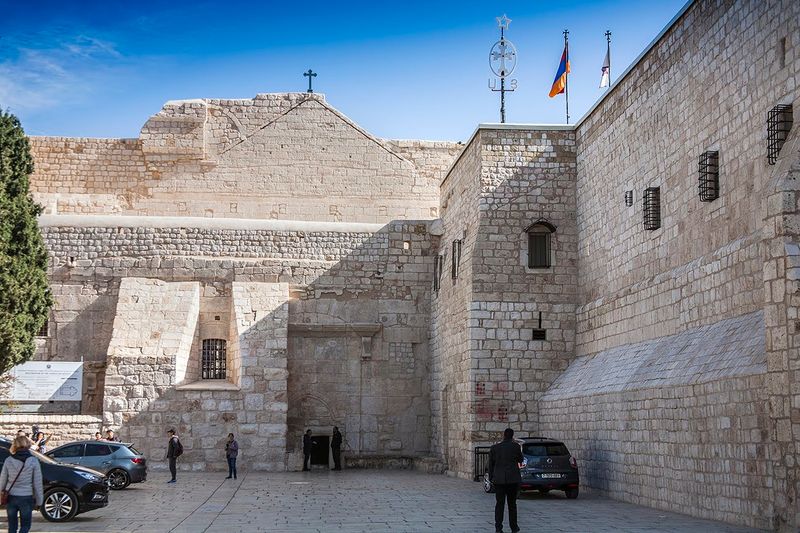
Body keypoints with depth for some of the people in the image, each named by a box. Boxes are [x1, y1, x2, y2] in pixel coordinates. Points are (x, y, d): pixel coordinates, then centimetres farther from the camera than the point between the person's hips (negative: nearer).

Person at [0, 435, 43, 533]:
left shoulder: (8, 460, -3)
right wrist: (39, 501, 4)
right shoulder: (33, 461, -8)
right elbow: (38, 484, -5)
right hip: (26, 498, -2)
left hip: (11, 498, 2)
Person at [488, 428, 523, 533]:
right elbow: (520, 460, 11)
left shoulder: (494, 448, 1)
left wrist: (491, 478, 13)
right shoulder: (515, 446, -5)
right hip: (513, 479, -1)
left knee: (499, 504, 3)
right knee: (512, 503, 10)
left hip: (499, 479, 1)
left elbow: (491, 464, 4)